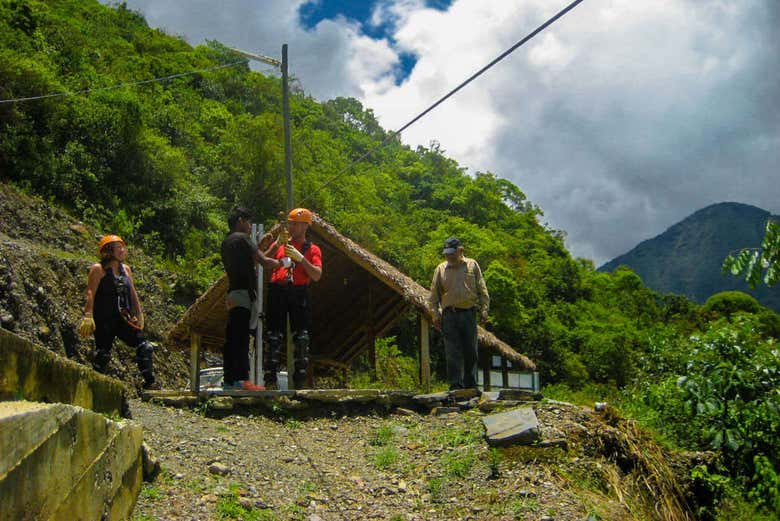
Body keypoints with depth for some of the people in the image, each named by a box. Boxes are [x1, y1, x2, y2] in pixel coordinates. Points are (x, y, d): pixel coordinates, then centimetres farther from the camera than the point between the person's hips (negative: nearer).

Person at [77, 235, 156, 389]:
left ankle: (149, 383, 1)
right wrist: (88, 316, -22)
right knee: (103, 354, -4)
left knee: (144, 347, -2)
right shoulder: (98, 269, -4)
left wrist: (139, 314, 19)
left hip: (122, 318, 6)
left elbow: (133, 293, 20)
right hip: (104, 320, -6)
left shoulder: (126, 269, 15)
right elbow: (90, 293, -13)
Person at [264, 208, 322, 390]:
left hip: (299, 294, -2)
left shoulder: (312, 249, 11)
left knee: (301, 339, -4)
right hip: (277, 292, 2)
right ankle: (270, 380, 1)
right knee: (274, 337, -1)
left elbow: (317, 275, -3)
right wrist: (277, 244, -4)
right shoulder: (281, 244, 19)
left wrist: (300, 258, -12)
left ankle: (301, 381, 0)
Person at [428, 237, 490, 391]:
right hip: (449, 315, 0)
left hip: (469, 314, 0)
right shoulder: (441, 269, 9)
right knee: (452, 352, -5)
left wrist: (484, 310, 2)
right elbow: (434, 295, 9)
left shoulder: (472, 265, 9)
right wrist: (435, 315, 0)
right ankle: (456, 385, -1)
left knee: (470, 352, 5)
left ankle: (470, 385, 15)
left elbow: (482, 290, 9)